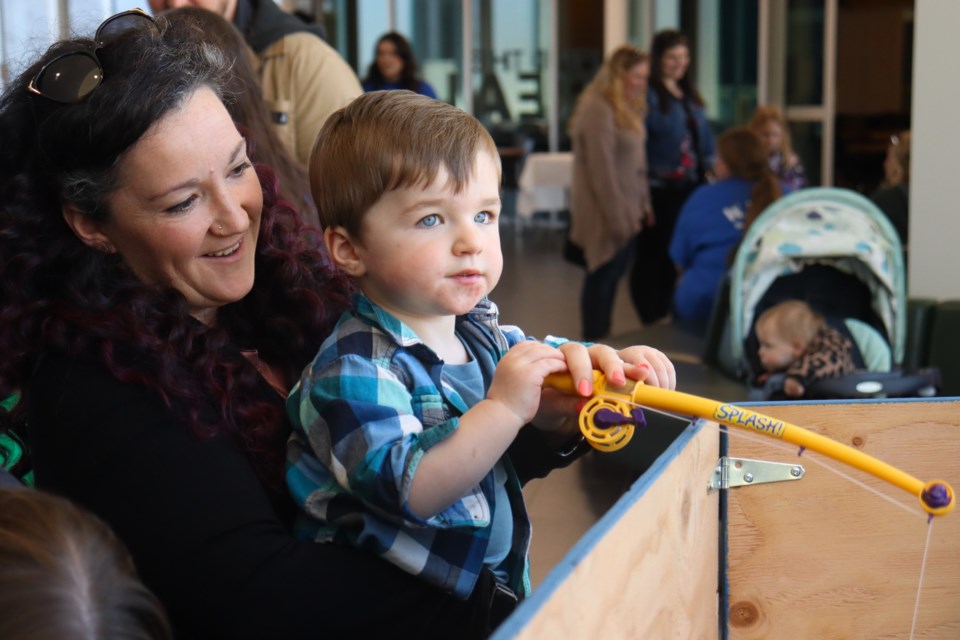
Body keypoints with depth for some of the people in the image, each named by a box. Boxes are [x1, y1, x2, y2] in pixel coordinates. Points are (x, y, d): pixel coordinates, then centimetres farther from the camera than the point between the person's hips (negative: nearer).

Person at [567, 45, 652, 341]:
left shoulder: (627, 108, 14)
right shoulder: (598, 110, -17)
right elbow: (602, 170, -20)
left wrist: (643, 204, 11)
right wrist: (617, 217, -19)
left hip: (626, 212, 9)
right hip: (606, 215, -9)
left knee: (612, 276, 13)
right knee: (602, 277, -2)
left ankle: (600, 340, 22)